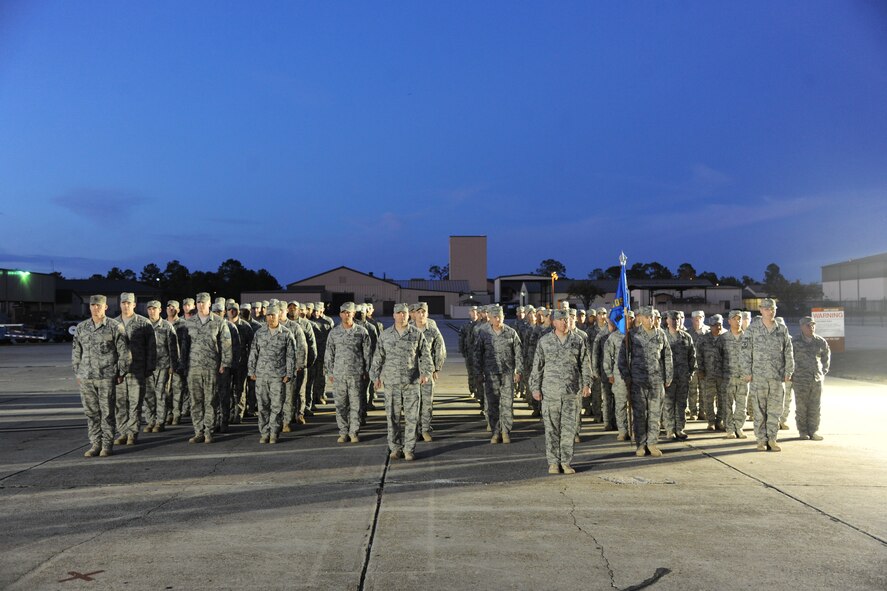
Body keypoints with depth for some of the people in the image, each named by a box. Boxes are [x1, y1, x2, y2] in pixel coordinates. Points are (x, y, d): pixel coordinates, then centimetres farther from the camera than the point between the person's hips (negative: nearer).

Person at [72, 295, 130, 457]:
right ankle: (95, 444, 17)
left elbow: (123, 352, 0)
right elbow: (76, 352, 16)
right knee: (91, 413, 8)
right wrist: (77, 373, 12)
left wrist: (121, 373, -2)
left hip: (107, 377, -4)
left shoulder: (115, 327, -2)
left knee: (107, 413, 0)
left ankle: (107, 445, 9)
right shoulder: (81, 327, 11)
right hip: (86, 378, 4)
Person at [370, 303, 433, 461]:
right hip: (391, 382, 1)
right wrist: (376, 375, 7)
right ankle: (395, 448, 16)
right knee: (392, 416, 5)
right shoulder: (385, 335, 6)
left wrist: (426, 372, -5)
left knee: (412, 416, 1)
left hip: (412, 382, -1)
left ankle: (409, 449, 10)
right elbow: (378, 357, 11)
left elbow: (425, 355, 6)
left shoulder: (417, 334, 2)